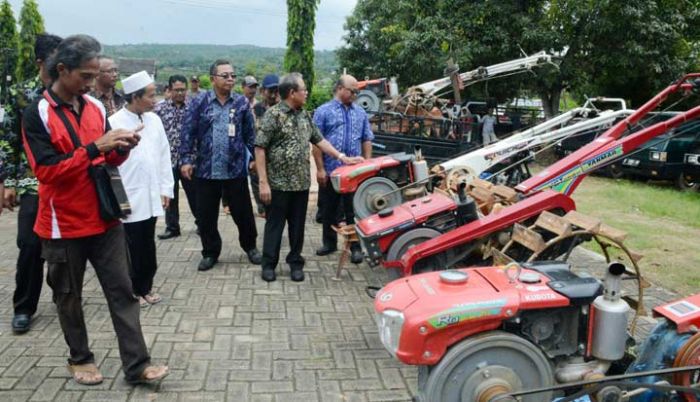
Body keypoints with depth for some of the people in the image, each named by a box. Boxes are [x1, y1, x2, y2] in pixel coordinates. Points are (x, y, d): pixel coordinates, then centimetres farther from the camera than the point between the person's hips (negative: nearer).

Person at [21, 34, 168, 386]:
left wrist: (121, 148, -10)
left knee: (122, 290, 3)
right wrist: (94, 148, -25)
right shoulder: (37, 114, -12)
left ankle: (136, 365, 7)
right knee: (69, 296, 11)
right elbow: (46, 170, -19)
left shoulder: (96, 107, 5)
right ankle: (79, 359, 29)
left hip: (105, 218, 5)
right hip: (64, 224, -4)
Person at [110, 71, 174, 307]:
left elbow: (164, 155, 10)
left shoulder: (154, 120, 5)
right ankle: (131, 291, 20)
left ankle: (145, 287, 28)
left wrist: (166, 189, 8)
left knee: (148, 247, 14)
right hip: (128, 199, -5)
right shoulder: (115, 123, -12)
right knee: (132, 249, 5)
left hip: (151, 197, 5)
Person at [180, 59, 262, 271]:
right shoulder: (200, 102, -1)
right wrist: (186, 160, -9)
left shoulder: (242, 102, 3)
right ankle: (210, 252, 24)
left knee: (243, 212, 9)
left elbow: (250, 133, 7)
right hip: (206, 170, 0)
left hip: (236, 169, 0)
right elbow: (188, 132, -2)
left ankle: (250, 246, 30)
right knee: (206, 215, 8)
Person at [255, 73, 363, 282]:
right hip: (278, 183, -5)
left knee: (298, 225, 12)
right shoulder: (273, 114, -11)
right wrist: (263, 182, -17)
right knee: (274, 224, 5)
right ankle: (269, 264, 18)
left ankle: (295, 262, 25)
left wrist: (342, 157, 6)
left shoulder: (305, 116, 10)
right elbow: (259, 148, -13)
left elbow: (319, 140, 15)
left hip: (301, 183, 6)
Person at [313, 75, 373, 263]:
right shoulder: (323, 111, -1)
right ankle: (329, 243, 26)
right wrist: (320, 169, -10)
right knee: (329, 210, 11)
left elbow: (367, 141, 12)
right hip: (330, 171, -2)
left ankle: (356, 247, 12)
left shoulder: (360, 113, 10)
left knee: (354, 211, 4)